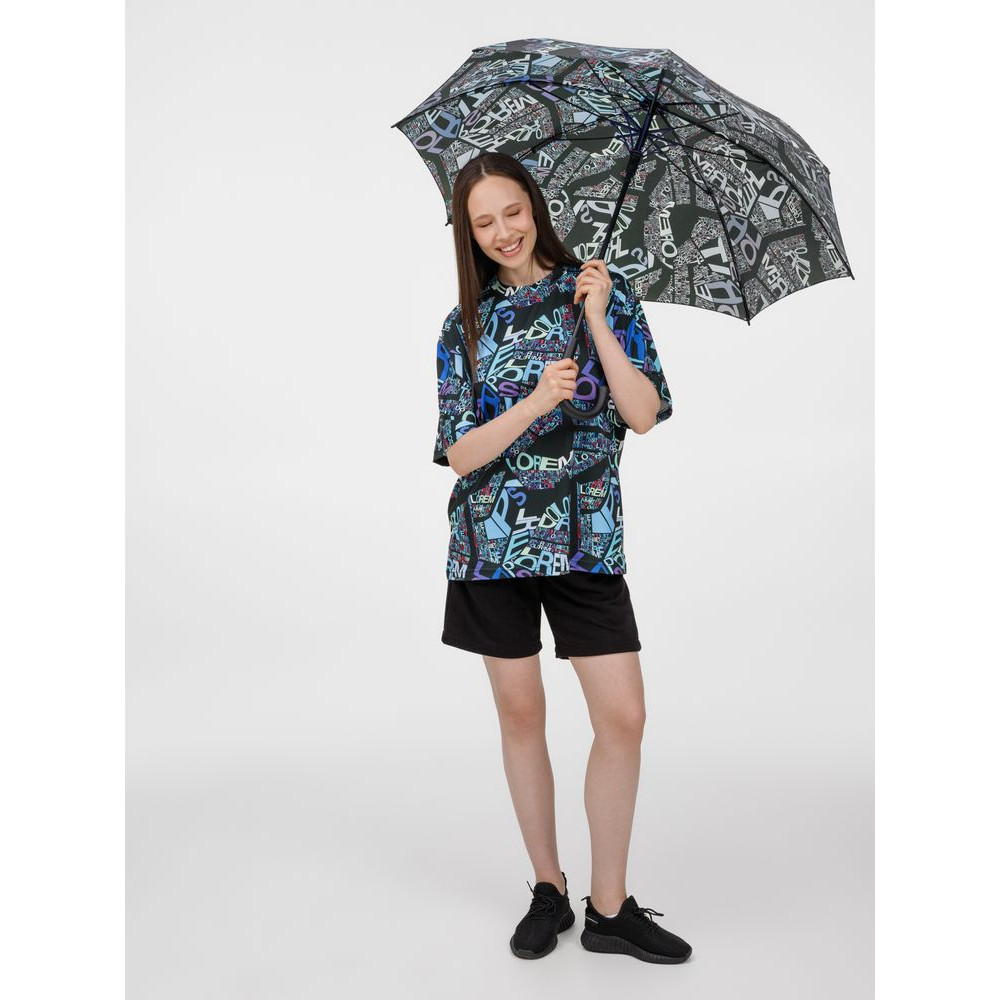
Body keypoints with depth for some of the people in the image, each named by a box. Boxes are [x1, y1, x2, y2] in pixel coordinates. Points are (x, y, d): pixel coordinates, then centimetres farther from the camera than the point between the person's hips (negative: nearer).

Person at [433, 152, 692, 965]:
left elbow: (643, 415, -4)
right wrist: (537, 400, -16)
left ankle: (611, 908, 13)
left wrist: (598, 321, -12)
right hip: (494, 537, 1)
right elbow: (460, 453, -2)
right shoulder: (466, 324, 6)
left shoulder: (603, 290, 4)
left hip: (587, 534, -1)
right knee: (521, 712, 8)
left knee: (624, 716, -4)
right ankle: (549, 889, 25)